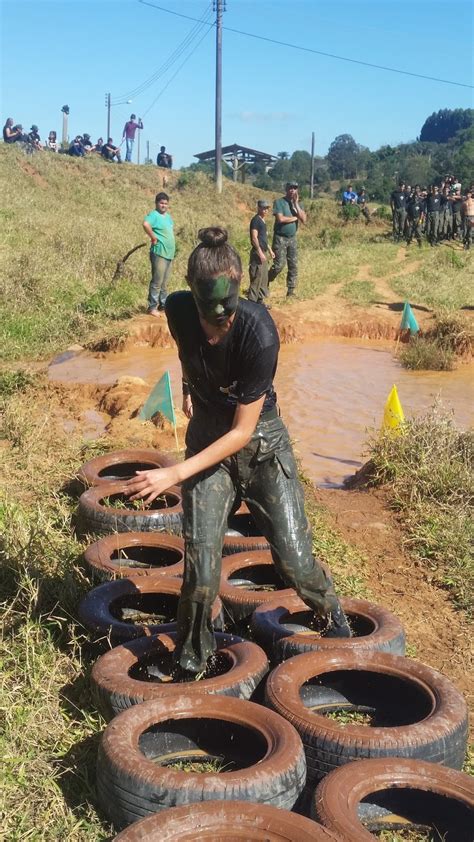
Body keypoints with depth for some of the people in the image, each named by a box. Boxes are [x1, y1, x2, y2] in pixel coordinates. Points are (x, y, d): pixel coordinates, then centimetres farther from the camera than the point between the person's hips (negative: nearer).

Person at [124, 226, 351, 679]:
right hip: (207, 437, 3)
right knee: (200, 565, -7)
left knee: (294, 559, -3)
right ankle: (187, 667, 14)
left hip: (261, 440, -2)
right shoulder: (178, 309, -17)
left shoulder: (259, 334, -30)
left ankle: (334, 616, 30)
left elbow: (242, 430, -25)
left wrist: (175, 474, -28)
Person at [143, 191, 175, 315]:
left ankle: (163, 304, 25)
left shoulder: (168, 216, 15)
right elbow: (146, 224, -33)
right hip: (159, 253, -9)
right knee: (157, 282, -8)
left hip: (169, 254, 9)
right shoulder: (154, 214, -12)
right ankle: (152, 308, -5)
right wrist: (154, 238, -23)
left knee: (164, 283, 16)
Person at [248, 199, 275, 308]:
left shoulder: (262, 220, 16)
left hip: (263, 252, 10)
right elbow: (254, 238, -20)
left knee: (264, 278, 14)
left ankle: (260, 300, 21)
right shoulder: (255, 220, -13)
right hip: (257, 253, -10)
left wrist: (270, 250, 24)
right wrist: (260, 252, -23)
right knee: (256, 278, -8)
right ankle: (252, 302, -4)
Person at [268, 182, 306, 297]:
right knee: (279, 265, -10)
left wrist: (296, 204, -10)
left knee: (294, 266, 3)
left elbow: (304, 219, -5)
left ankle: (291, 291, 10)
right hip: (280, 238, -6)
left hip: (292, 238, 6)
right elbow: (280, 219, -21)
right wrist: (295, 218, -8)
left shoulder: (297, 203, 9)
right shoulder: (279, 202, -7)